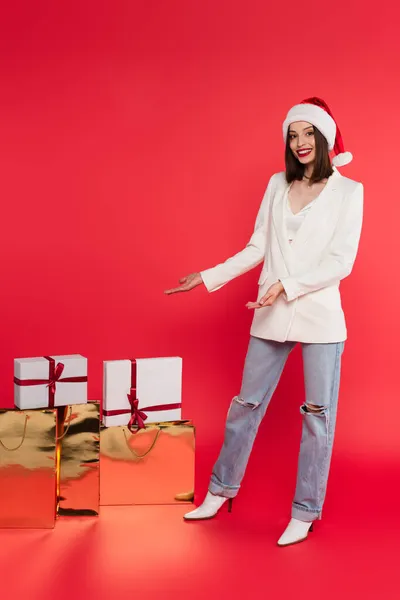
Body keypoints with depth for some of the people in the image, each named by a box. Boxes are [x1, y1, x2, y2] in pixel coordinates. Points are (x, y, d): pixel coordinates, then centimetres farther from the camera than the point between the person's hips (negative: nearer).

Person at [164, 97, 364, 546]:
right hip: (271, 317, 4)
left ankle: (304, 513, 17)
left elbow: (341, 262, -8)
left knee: (317, 415, 4)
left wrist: (287, 286, -17)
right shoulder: (277, 184, 9)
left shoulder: (348, 190, -2)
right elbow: (257, 248, 11)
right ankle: (220, 491, 28)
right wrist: (208, 277, 6)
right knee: (246, 403, 11)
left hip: (320, 317, -3)